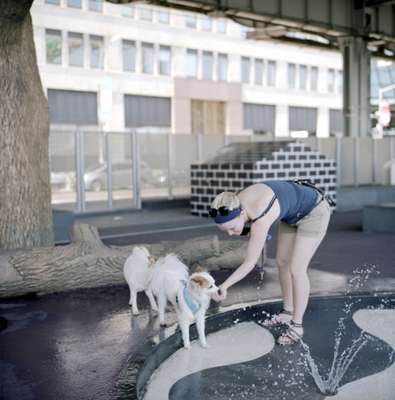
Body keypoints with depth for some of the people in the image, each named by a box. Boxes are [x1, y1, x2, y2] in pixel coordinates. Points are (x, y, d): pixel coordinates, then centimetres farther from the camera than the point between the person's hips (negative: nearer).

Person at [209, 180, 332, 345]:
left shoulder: (260, 221, -39)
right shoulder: (236, 203, -17)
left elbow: (250, 263, -30)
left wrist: (224, 286, -30)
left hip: (315, 211, -8)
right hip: (294, 213, 9)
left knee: (296, 269, -10)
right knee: (282, 262, 12)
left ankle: (296, 326, 6)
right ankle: (287, 312, 29)